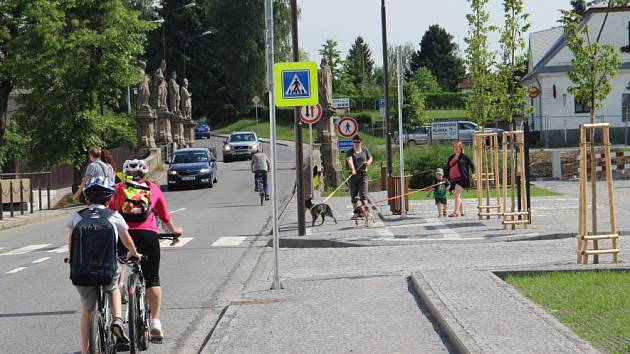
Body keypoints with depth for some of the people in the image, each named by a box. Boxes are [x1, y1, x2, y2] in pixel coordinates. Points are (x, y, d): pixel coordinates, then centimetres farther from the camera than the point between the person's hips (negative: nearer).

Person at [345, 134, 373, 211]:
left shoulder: (365, 150, 10)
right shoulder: (349, 152, 0)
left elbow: (370, 158, 27)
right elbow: (349, 161, -18)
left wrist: (368, 162, 2)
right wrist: (353, 170, -37)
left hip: (363, 174, 0)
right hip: (353, 175, 0)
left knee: (363, 194, -10)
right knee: (354, 195, 3)